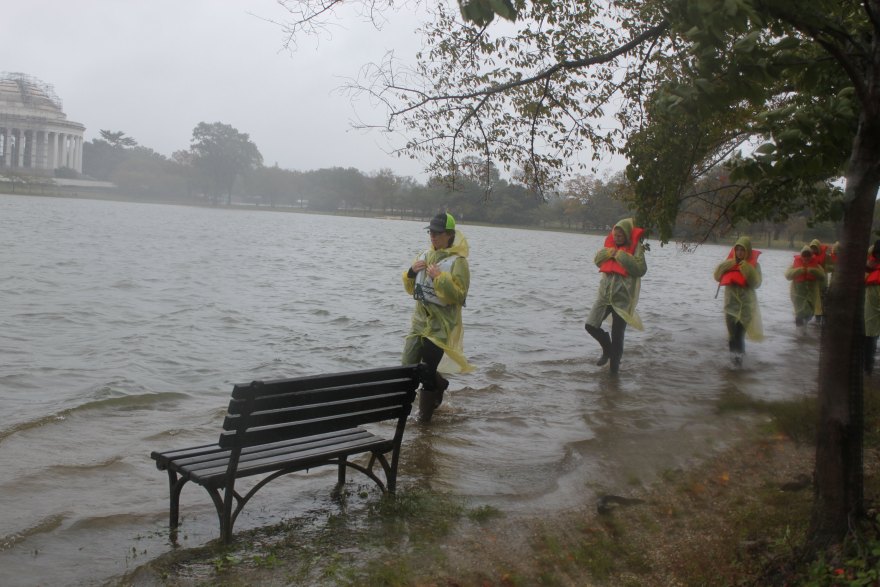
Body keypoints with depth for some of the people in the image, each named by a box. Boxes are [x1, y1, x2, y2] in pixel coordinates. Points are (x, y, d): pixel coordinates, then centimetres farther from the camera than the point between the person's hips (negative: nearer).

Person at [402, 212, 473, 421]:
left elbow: (459, 295, -18)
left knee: (427, 372, -2)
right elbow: (411, 289, 15)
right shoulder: (425, 256, 10)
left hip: (440, 326, -7)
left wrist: (440, 278, -24)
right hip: (420, 322, 7)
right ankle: (440, 384, 36)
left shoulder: (457, 262, -11)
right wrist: (411, 272, -4)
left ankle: (425, 414, 17)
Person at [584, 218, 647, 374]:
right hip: (604, 295, 6)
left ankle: (614, 366, 17)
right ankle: (607, 349, 29)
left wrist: (621, 255, -20)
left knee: (617, 335, 0)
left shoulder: (635, 249, -8)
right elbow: (597, 260, 7)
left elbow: (640, 269, -21)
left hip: (622, 298, -5)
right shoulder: (611, 245, 10)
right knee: (591, 325, 2)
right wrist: (610, 252, -9)